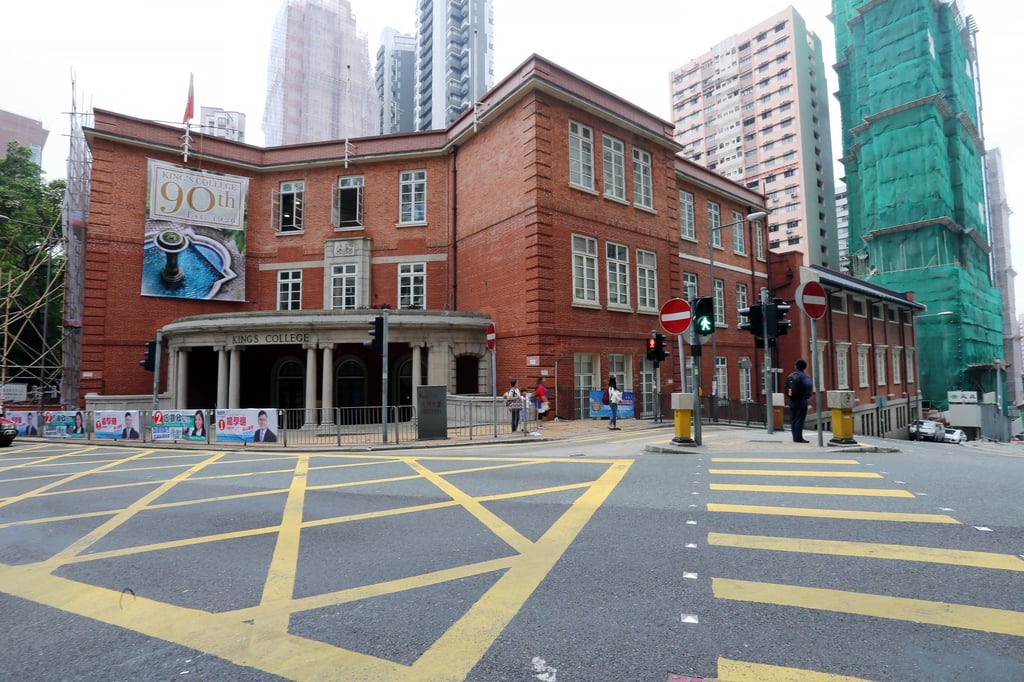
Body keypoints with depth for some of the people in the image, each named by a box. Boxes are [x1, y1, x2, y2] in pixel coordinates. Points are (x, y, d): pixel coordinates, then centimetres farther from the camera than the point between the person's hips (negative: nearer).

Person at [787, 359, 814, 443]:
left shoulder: (790, 376, 9)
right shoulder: (804, 376, -10)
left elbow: (786, 388, 10)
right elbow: (809, 386, -25)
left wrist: (790, 397, 13)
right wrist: (807, 396, -11)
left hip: (792, 401, 6)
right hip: (801, 402, -6)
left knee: (793, 420, 9)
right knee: (799, 420, -4)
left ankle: (795, 437, 14)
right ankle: (798, 438, -4)